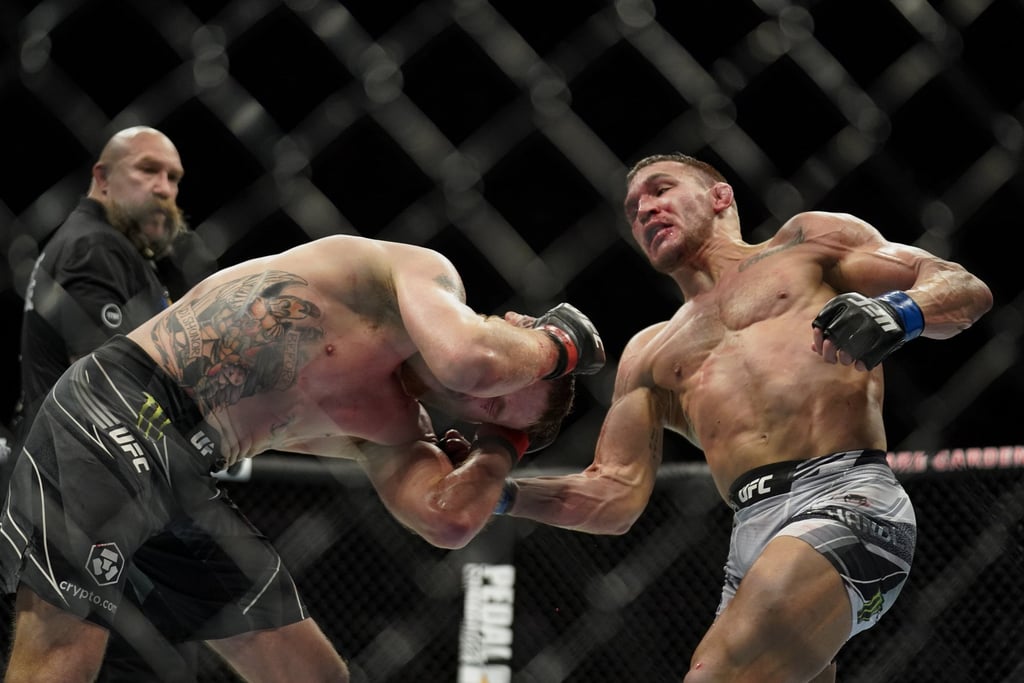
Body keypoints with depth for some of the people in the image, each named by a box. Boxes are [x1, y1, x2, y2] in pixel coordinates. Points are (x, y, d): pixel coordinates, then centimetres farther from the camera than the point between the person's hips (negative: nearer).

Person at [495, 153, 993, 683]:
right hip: (753, 538, 6)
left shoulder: (806, 240, 19)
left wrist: (898, 313, -12)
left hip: (845, 498, -6)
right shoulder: (648, 353, 30)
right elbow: (616, 496, 21)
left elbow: (965, 289, 11)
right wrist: (499, 493, 7)